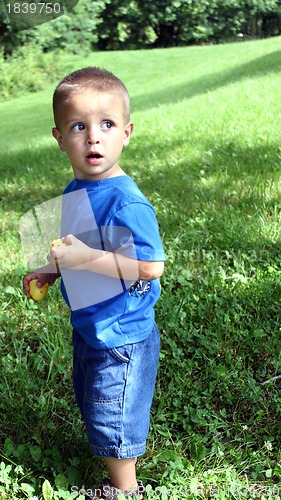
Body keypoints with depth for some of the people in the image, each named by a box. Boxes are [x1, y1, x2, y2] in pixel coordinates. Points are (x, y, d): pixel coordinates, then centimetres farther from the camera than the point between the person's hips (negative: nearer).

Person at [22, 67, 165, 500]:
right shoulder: (74, 191, 0)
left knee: (111, 418, 10)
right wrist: (52, 271, 3)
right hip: (88, 326, 9)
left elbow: (150, 267, -30)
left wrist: (88, 259, -34)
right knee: (91, 404, 28)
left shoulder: (126, 202, -27)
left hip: (121, 334, -9)